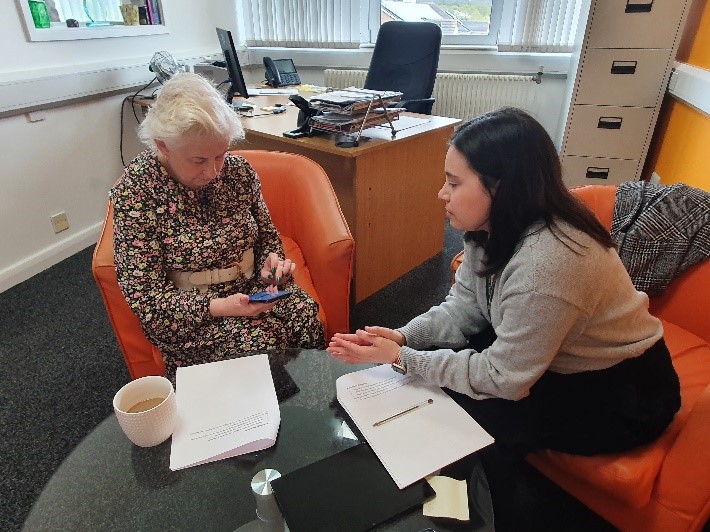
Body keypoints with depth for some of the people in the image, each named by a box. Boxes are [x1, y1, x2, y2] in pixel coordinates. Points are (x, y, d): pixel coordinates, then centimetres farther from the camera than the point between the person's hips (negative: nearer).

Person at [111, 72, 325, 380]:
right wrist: (218, 306, -26)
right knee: (261, 340, -28)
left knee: (306, 315, -23)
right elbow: (143, 294, -14)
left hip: (252, 287, 4)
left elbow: (267, 233, 13)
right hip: (189, 311, -3)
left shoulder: (238, 170, -3)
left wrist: (272, 260, -10)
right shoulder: (135, 190, -15)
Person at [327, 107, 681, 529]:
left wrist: (401, 358, -25)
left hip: (624, 396, -7)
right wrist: (401, 337, -21)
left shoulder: (546, 263, -36)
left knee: (479, 418, -19)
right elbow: (461, 309, -5)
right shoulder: (494, 229, -10)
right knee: (436, 353, -4)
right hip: (555, 358, 8)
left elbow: (502, 379, -28)